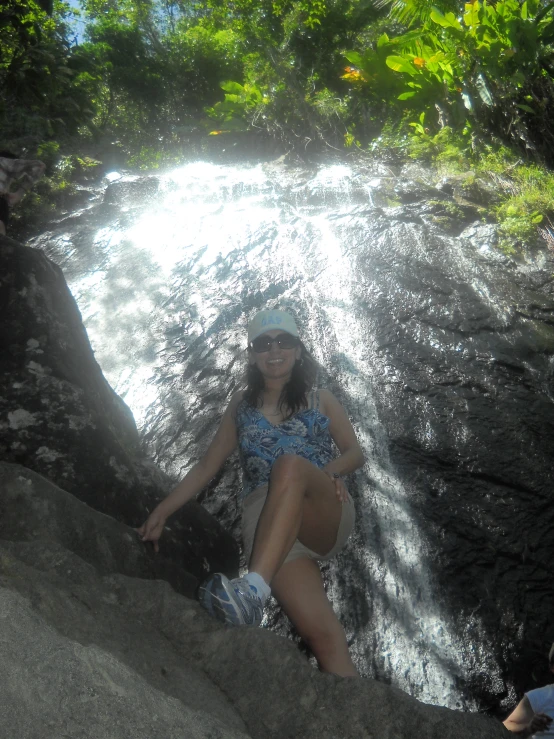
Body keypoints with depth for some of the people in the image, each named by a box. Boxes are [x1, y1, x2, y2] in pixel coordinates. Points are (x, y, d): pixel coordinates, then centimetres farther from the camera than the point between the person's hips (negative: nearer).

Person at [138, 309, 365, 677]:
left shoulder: (321, 399, 17)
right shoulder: (242, 405, 19)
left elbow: (356, 452, 13)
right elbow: (207, 466, 19)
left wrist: (332, 470, -10)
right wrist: (162, 512, 10)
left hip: (326, 518, -1)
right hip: (268, 529, 1)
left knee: (290, 464, -37)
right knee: (322, 634, -23)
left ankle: (254, 590, -48)